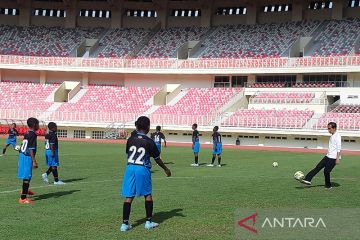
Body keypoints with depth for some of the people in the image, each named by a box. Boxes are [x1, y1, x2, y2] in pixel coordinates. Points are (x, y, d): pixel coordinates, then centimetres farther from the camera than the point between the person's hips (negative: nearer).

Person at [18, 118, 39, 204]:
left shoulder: (27, 134, 11)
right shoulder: (33, 135, -16)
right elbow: (31, 149, -21)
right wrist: (34, 161, -22)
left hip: (22, 155, 10)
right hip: (27, 157, -10)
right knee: (27, 177, -7)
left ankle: (25, 190, 51)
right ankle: (23, 198, -7)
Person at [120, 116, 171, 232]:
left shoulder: (131, 139, 5)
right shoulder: (149, 142, -3)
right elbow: (157, 159, 4)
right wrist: (166, 169, 18)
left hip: (130, 168, 3)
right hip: (143, 169, -3)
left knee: (129, 197, 3)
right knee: (148, 195, 14)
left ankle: (125, 224, 2)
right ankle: (149, 222, 18)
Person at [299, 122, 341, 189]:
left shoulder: (337, 136, -14)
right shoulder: (332, 136, 16)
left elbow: (339, 148, -18)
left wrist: (338, 158, -21)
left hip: (333, 158, -9)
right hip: (328, 156, 9)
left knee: (326, 171, -6)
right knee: (318, 167, 2)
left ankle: (328, 186, 12)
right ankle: (307, 179, -1)